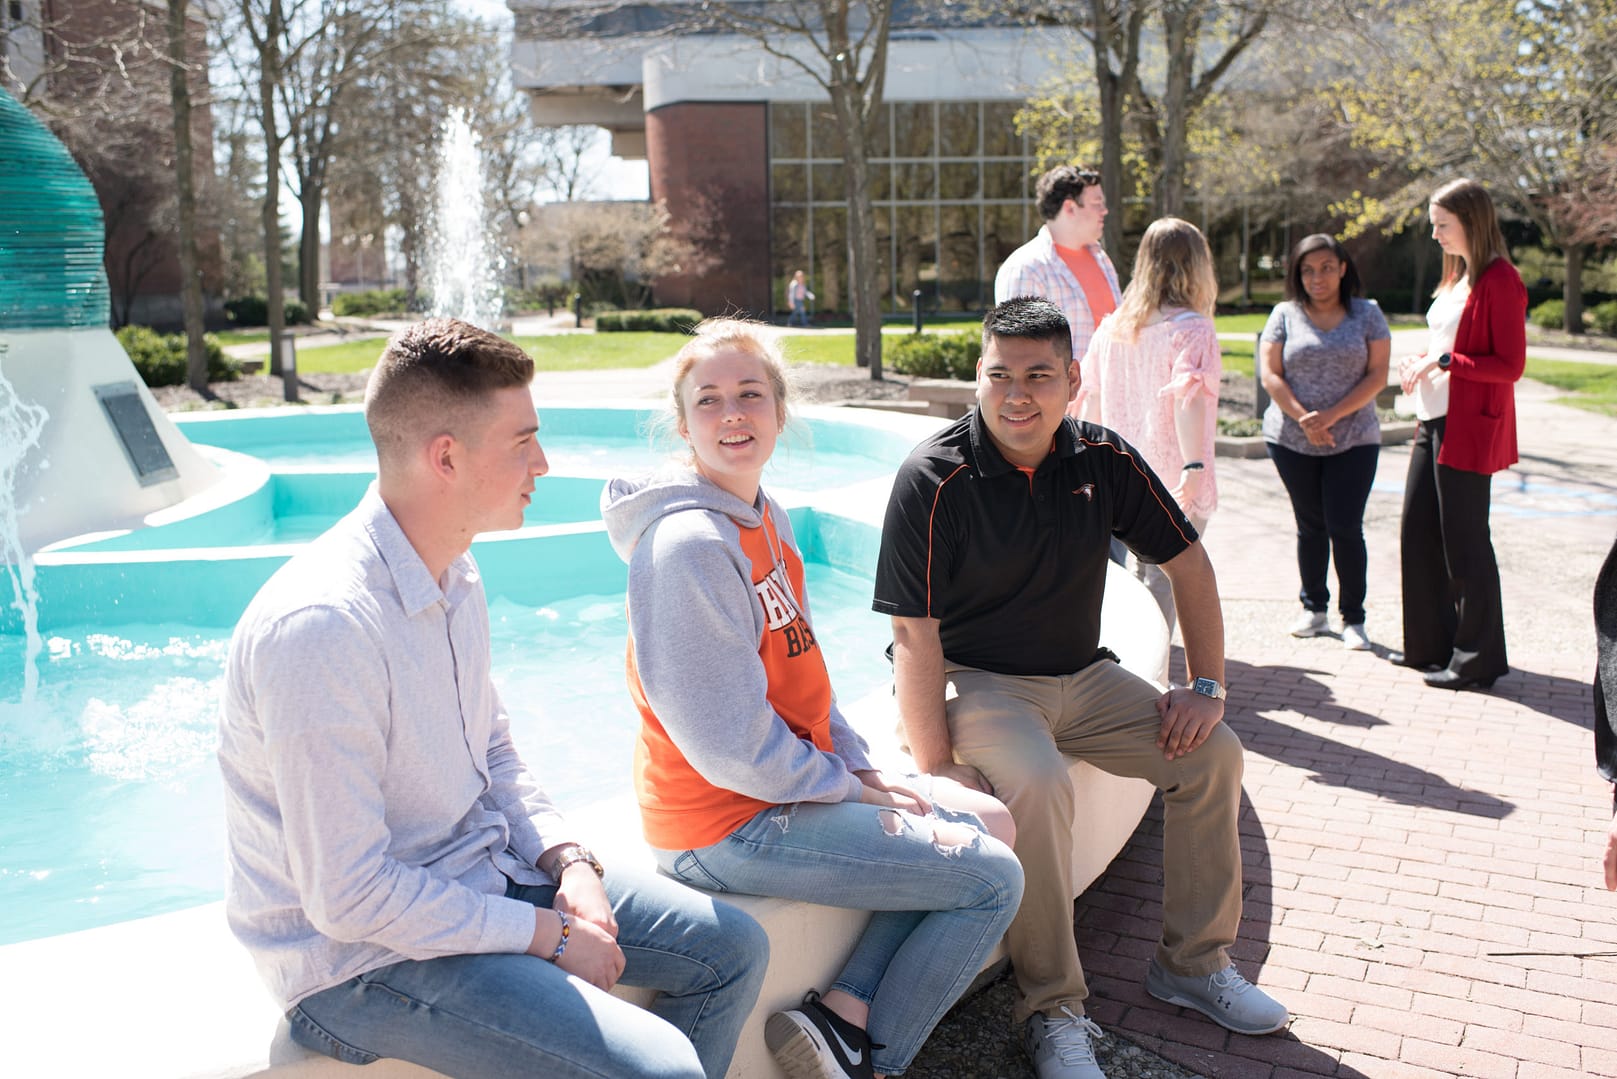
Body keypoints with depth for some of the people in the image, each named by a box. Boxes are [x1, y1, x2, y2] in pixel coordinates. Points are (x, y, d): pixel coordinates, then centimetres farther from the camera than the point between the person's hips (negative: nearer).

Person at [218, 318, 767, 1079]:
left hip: (483, 874, 9)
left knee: (733, 950, 8)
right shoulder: (321, 626, -28)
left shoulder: (453, 574, 2)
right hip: (366, 957, -9)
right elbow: (350, 897, -26)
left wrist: (567, 860, -2)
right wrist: (546, 935, -18)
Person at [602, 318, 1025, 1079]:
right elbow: (731, 745, -23)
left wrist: (862, 766, 5)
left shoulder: (765, 517, 6)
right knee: (992, 880, -6)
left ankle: (843, 1012, 6)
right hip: (729, 827, -9)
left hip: (797, 781, 10)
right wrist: (850, 788, -11)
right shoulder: (689, 544, -23)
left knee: (988, 824, 14)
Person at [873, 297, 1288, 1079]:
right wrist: (937, 767, -24)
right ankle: (1052, 1009, -14)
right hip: (973, 679, -6)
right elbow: (915, 636, -20)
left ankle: (1193, 962, 13)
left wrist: (1206, 686, -1)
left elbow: (1188, 563, 6)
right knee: (1037, 785, -32)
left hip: (1080, 677, 6)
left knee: (1211, 753, -5)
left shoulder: (1104, 460, -3)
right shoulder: (934, 477, -18)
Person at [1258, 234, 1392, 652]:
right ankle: (1314, 609, 22)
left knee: (1345, 528, -5)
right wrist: (1303, 418, -15)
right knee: (1310, 527, 9)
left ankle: (1353, 618, 7)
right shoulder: (1285, 315, 5)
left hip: (1354, 440, -1)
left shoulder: (1367, 315, 4)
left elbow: (1377, 376, -3)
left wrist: (1331, 416, -14)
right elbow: (1270, 374, -2)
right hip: (1291, 440, 1)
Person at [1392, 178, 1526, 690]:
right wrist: (1420, 361, 5)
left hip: (1468, 430, -9)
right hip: (1434, 422, 9)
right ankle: (1430, 644, 23)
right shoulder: (1457, 277, 15)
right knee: (1418, 534, 11)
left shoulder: (1500, 281, -12)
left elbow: (1510, 365, -15)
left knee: (1463, 543, -2)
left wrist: (1445, 360, -19)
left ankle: (1476, 659, 10)